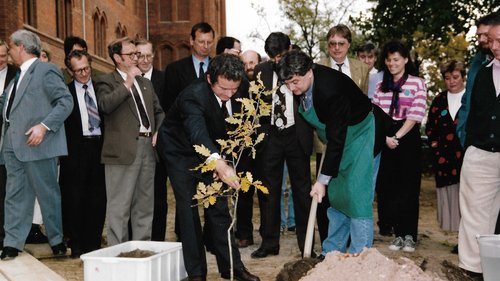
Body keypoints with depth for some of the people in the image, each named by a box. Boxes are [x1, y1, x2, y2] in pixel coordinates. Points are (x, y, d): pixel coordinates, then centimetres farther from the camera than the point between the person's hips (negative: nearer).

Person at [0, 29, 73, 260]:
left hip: (37, 144, -8)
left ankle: (57, 242, 18)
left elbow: (66, 102, -15)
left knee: (48, 194, 4)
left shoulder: (46, 71, -8)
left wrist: (44, 126, -21)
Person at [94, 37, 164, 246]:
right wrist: (128, 83, -17)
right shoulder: (106, 81, 0)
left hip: (147, 147, 7)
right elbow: (105, 105, -19)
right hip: (123, 149, -7)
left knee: (144, 204, 12)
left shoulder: (146, 83, 22)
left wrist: (158, 131, 8)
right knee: (119, 206, -4)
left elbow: (159, 111, 26)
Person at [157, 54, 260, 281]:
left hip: (210, 150, 5)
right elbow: (197, 133, -53)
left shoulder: (239, 92, -16)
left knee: (219, 207, 7)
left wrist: (221, 161, -10)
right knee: (188, 209, -6)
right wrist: (219, 163, -71)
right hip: (181, 150, -5)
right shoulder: (193, 95, -36)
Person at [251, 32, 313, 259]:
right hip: (269, 136, 2)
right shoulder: (261, 71, 4)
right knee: (268, 190, 7)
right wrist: (259, 130, -6)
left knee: (302, 190, 6)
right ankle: (269, 242, 17)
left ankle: (306, 245, 16)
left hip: (296, 135, -2)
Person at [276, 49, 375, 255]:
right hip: (337, 135, 8)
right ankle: (331, 252, 16)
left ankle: (359, 256, -7)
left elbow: (336, 138, -32)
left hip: (358, 134, -8)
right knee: (335, 194, 9)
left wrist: (323, 180, -30)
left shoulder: (330, 88, -34)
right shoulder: (301, 85, -10)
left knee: (355, 194, -13)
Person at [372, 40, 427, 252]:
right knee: (387, 187, 2)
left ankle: (409, 236, 8)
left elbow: (415, 115, -8)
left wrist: (397, 136, -16)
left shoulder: (417, 83, 1)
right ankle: (398, 234, 11)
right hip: (384, 140, 4)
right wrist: (385, 137, -10)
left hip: (407, 139, -4)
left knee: (408, 187, -1)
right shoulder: (381, 86, 14)